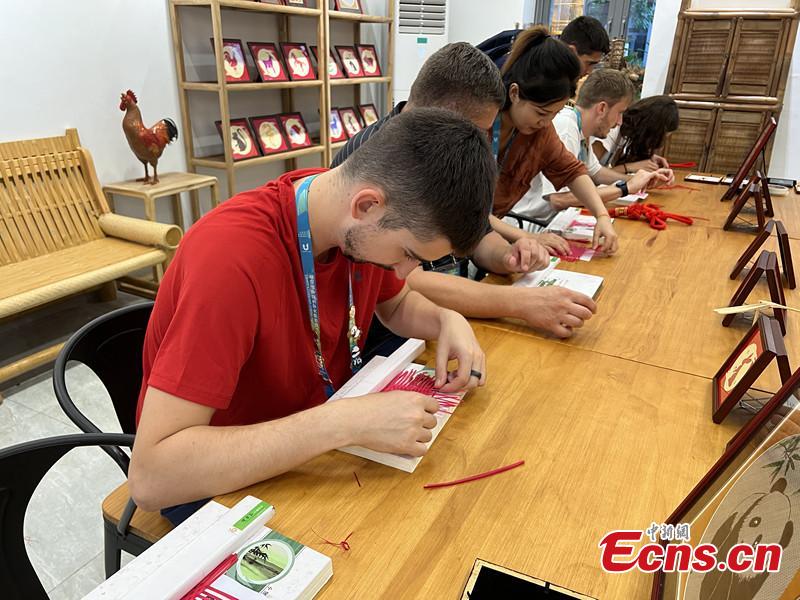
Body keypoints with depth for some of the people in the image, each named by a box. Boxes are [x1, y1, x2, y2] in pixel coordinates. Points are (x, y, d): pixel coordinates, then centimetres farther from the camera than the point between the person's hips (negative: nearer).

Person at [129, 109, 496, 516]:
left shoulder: (366, 228, -11)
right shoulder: (234, 255, -33)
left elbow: (397, 304, 11)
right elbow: (150, 478, -34)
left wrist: (447, 321, -11)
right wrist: (344, 422, -40)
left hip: (320, 445, 6)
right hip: (221, 485, -6)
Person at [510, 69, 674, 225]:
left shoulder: (580, 128, 6)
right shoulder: (564, 128, -21)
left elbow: (595, 171, 23)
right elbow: (559, 199, -31)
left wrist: (641, 180, 8)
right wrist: (625, 188, -19)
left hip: (550, 218, 9)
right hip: (528, 224, -9)